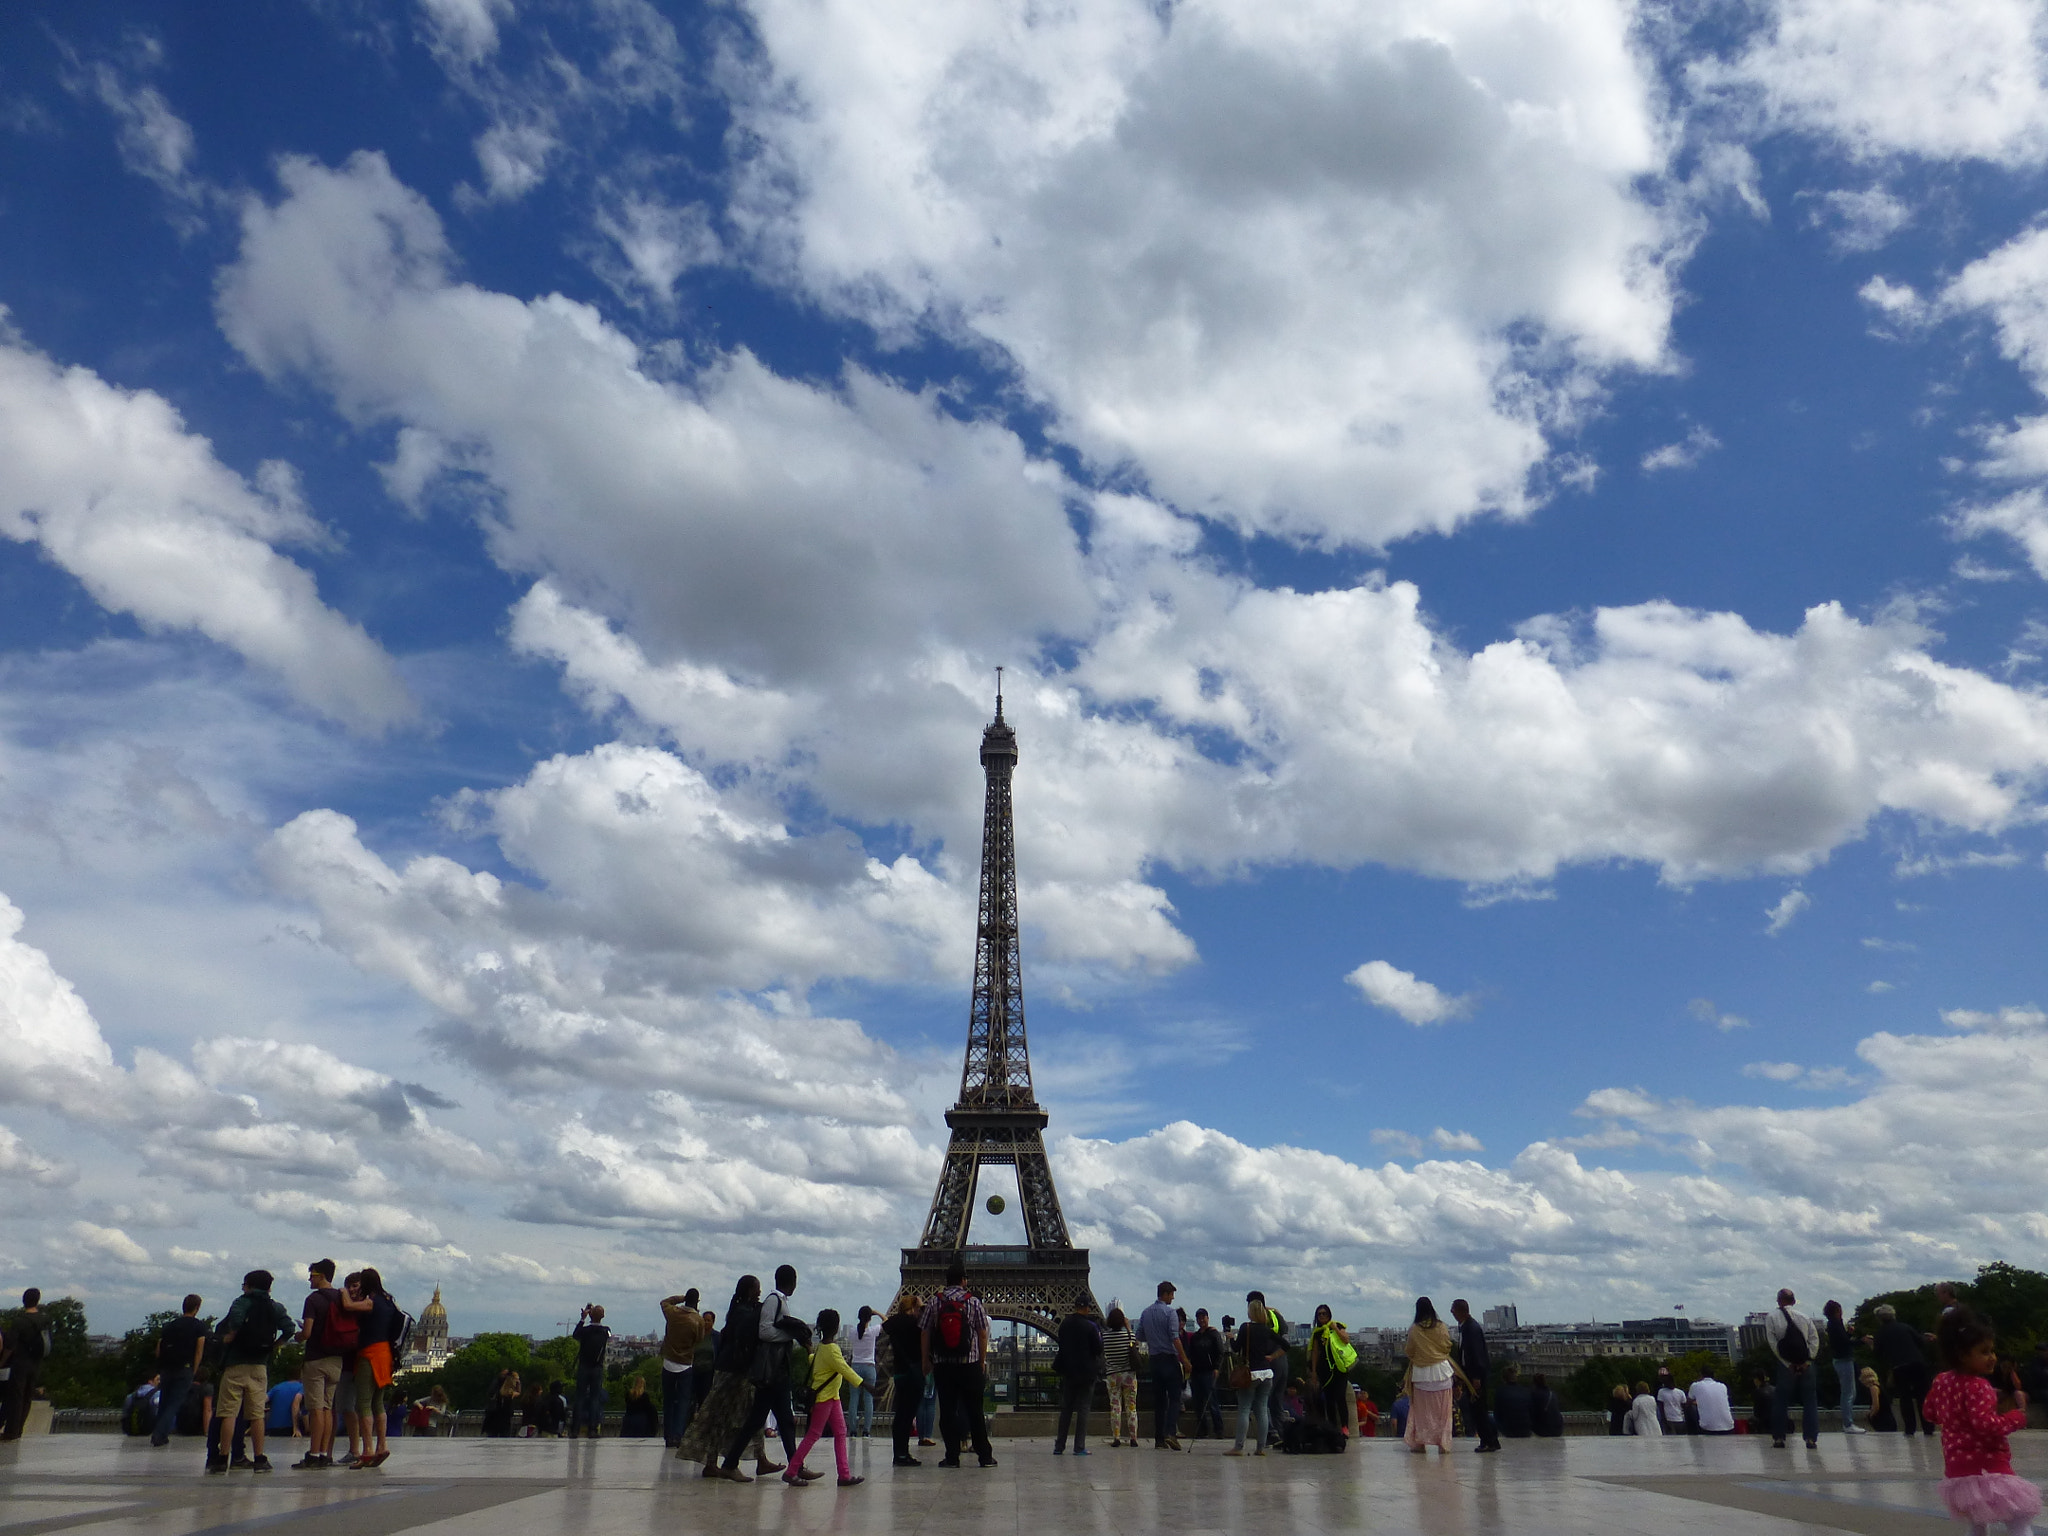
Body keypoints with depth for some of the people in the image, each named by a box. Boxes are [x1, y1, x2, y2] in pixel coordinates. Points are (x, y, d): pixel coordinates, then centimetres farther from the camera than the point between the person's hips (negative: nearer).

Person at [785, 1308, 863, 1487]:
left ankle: (845, 1474, 6)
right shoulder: (832, 1349, -21)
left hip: (832, 1397, 9)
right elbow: (846, 1370, -26)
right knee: (813, 1435, -2)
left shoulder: (821, 1346, 6)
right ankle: (791, 1472, 5)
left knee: (840, 1433, 7)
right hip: (823, 1397, -9)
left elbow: (811, 1358, 24)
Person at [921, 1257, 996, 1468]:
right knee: (974, 1410, 6)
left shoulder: (935, 1302, 0)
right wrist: (981, 1360, 11)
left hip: (942, 1365, 1)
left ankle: (952, 1456, 6)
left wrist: (926, 1361, 10)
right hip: (969, 1364, -1)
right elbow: (983, 1334, 0)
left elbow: (925, 1334, 2)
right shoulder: (973, 1301, -2)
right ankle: (985, 1455, 9)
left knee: (947, 1410, 6)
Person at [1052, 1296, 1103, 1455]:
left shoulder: (1064, 1323, 1)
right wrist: (1099, 1335, 5)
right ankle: (1079, 1447, 0)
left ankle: (1059, 1446, 12)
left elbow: (1062, 1345, 10)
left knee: (1066, 1408, 12)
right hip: (1087, 1372, -4)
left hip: (1068, 1371, 4)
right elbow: (1098, 1349, -9)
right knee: (1083, 1408, 2)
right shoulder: (1090, 1326, -14)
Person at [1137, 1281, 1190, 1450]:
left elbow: (1139, 1337, 13)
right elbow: (1175, 1338, -16)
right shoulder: (1170, 1312, -9)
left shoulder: (1145, 1313, 10)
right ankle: (1170, 1433, -19)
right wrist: (1185, 1360, -13)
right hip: (1170, 1359, -6)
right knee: (1174, 1398, -3)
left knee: (1158, 1400, 8)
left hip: (1154, 1360, 6)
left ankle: (1159, 1439, 7)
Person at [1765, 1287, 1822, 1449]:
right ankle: (1811, 1439, 5)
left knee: (1780, 1402, 7)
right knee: (1810, 1401, 9)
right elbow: (1815, 1339, -2)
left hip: (1785, 1366, -2)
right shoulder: (1805, 1317, 6)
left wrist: (1787, 1364, -7)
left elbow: (1773, 1343, -8)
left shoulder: (1771, 1318, -1)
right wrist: (1807, 1361, -7)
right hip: (1806, 1365, 2)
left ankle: (1779, 1438, 6)